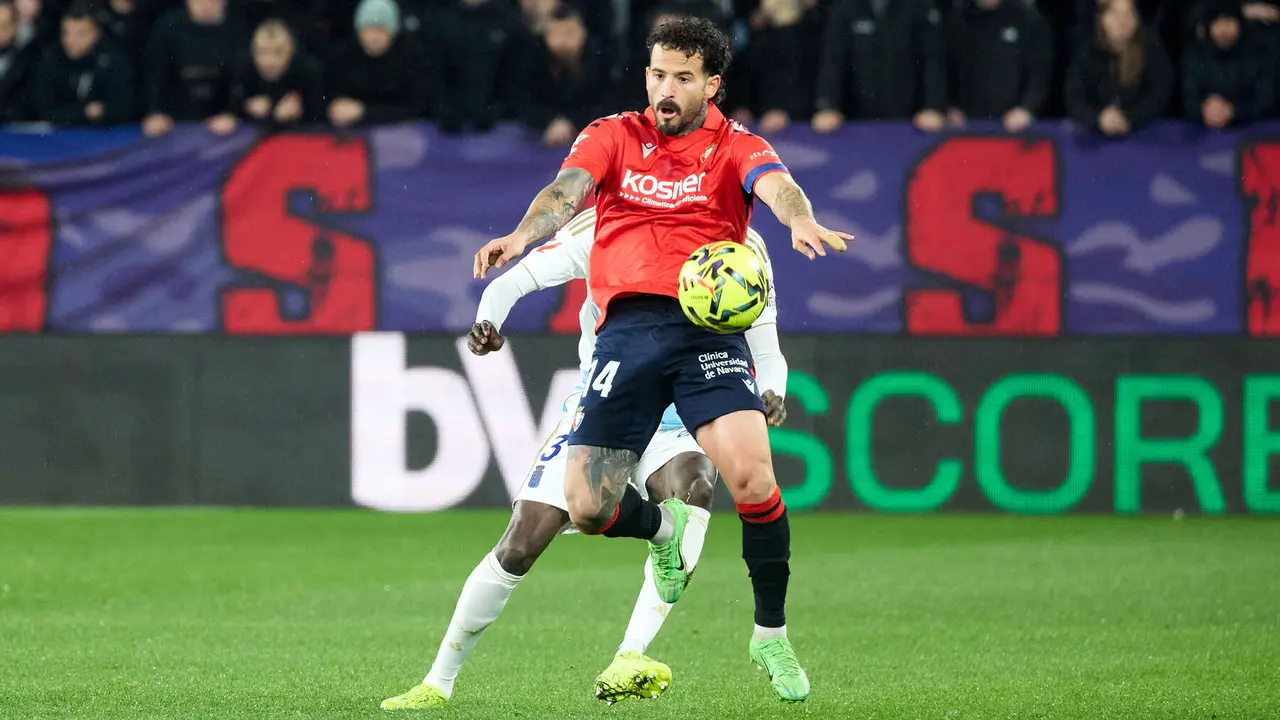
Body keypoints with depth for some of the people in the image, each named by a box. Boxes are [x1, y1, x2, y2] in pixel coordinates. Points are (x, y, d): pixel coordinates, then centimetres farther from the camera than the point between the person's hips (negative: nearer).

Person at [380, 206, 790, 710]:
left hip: (675, 427, 0)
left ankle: (627, 664, -39)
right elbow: (510, 282, -9)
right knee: (519, 548, -9)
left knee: (694, 488, -35)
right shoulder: (603, 229, -11)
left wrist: (771, 395, -24)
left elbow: (766, 354, 0)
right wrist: (486, 326, -32)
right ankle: (437, 684, 11)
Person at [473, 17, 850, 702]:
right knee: (587, 508, -6)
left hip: (708, 326, -2)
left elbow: (775, 184, -16)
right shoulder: (613, 137, 11)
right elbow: (565, 191, -7)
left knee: (752, 473, -23)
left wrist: (800, 219, -41)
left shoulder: (735, 147, 6)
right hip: (626, 329, 2)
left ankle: (771, 634, -3)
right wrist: (522, 235, -30)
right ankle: (663, 528, 32)